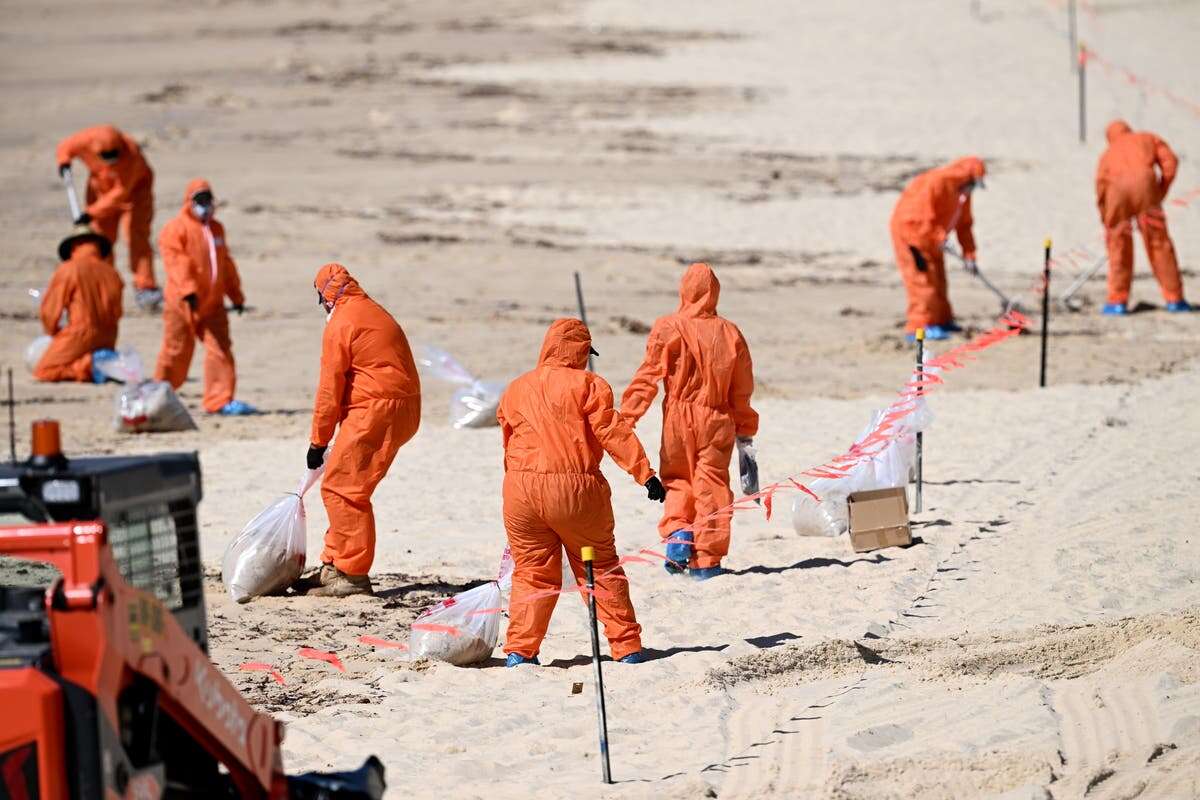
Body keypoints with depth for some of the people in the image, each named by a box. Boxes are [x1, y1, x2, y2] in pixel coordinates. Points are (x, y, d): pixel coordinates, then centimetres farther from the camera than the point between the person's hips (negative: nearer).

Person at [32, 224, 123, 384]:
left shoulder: (68, 270, -8)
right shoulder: (111, 273, 7)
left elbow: (50, 309, -3)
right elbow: (116, 313, 11)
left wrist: (53, 331, 16)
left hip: (79, 335, -6)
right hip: (107, 341, 6)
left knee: (43, 372, -3)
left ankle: (89, 364, -21)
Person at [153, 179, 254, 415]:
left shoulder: (216, 228, 17)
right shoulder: (176, 229, -7)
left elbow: (226, 265, 25)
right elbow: (177, 262, -20)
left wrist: (236, 296, 26)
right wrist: (188, 290, -31)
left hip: (213, 304, 6)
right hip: (182, 304, -6)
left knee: (220, 349, -3)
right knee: (176, 351, 3)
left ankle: (220, 400, -1)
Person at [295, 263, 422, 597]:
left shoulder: (340, 324, -9)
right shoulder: (375, 313, 20)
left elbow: (330, 388, -9)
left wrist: (318, 441, -1)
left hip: (375, 410, -10)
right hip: (403, 409, 10)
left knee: (341, 488, -7)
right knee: (347, 488, 17)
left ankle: (353, 576, -8)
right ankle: (333, 567, 22)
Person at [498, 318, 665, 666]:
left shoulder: (514, 391, 13)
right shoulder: (587, 384, -2)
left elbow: (509, 446, 17)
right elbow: (612, 432, -10)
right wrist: (645, 473, -11)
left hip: (521, 489, 3)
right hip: (576, 489, -3)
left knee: (532, 572, 13)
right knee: (602, 569, 9)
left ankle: (519, 650, 5)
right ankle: (627, 647, 10)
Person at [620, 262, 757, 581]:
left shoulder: (668, 329, -6)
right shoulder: (730, 333, 2)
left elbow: (648, 378, -8)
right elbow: (742, 389, 9)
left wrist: (627, 416, -3)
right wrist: (745, 429, 19)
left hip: (679, 417, -1)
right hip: (717, 420, 1)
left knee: (677, 480, 17)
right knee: (711, 486, 6)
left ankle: (677, 534, -6)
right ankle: (707, 560, 5)